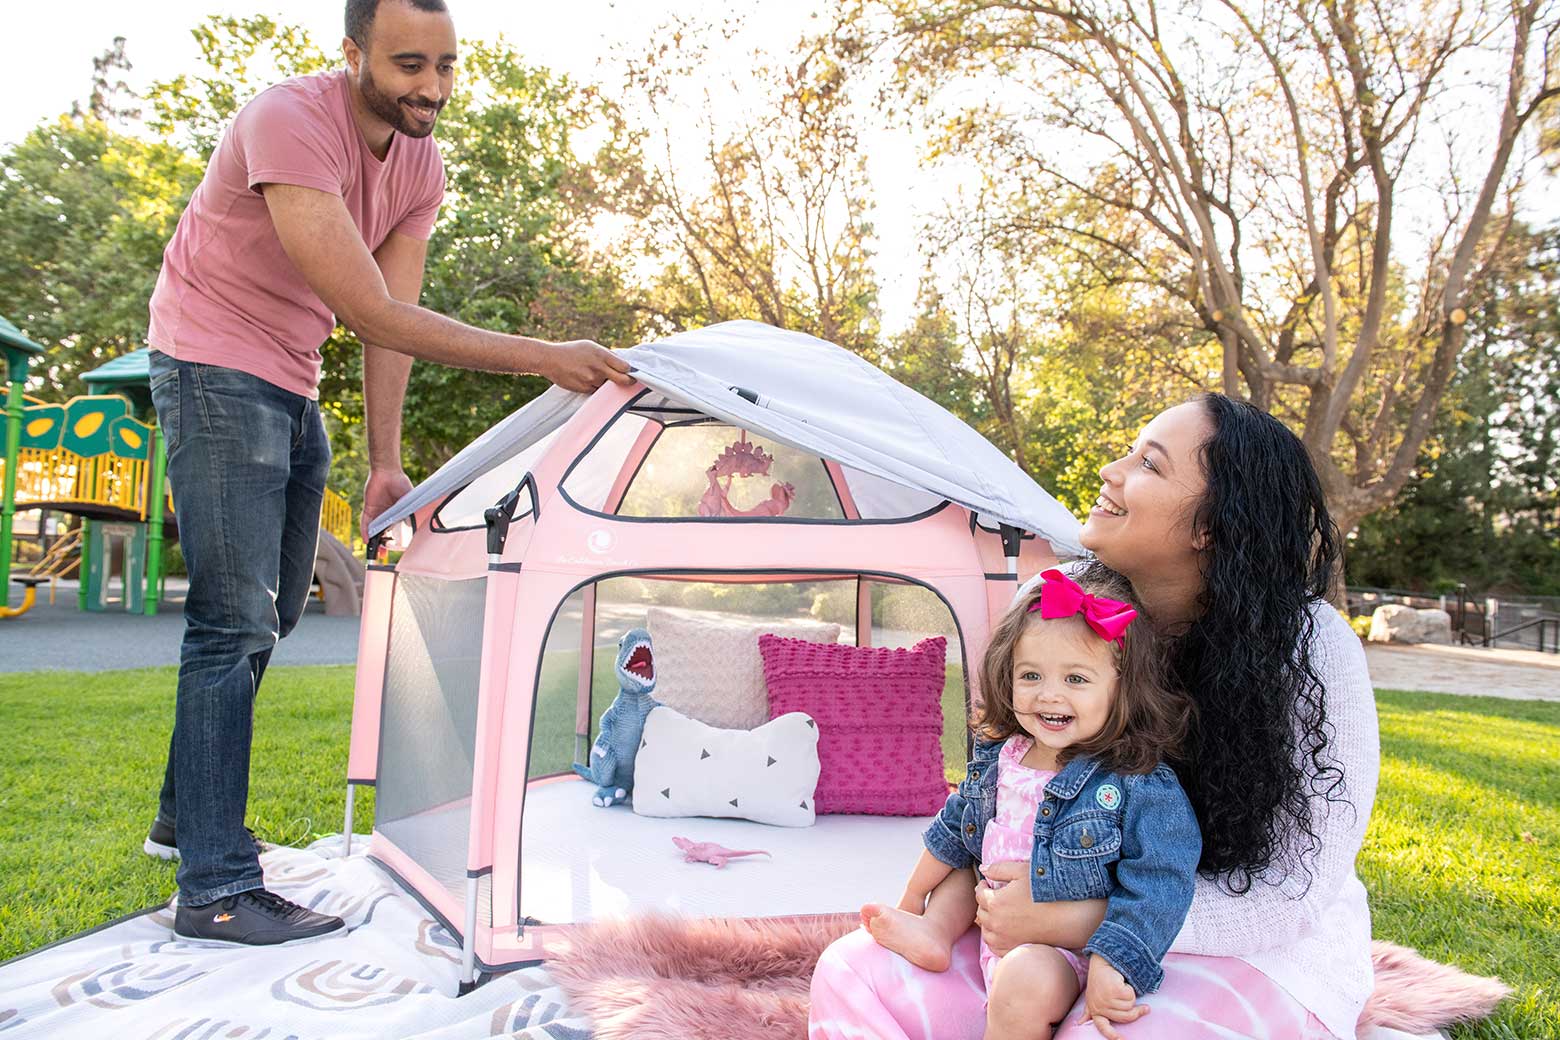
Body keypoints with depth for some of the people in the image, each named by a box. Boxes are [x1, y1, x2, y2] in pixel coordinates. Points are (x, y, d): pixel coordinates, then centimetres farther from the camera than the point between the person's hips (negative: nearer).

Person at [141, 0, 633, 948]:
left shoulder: (422, 164, -1)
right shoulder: (291, 123, -26)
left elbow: (390, 318, 0)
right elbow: (376, 316, -33)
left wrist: (386, 463, -3)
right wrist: (543, 358, -36)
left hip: (294, 384, 8)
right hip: (214, 364, -8)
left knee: (270, 613, 13)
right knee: (235, 616, -14)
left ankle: (187, 815, 31)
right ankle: (217, 891, -7)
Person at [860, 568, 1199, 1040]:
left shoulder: (1142, 787, -21)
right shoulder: (996, 757, -2)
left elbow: (1157, 886, -23)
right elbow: (952, 832, 13)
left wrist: (1108, 966, -32)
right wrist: (912, 902, 22)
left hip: (1062, 950, -7)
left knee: (1025, 978, -34)